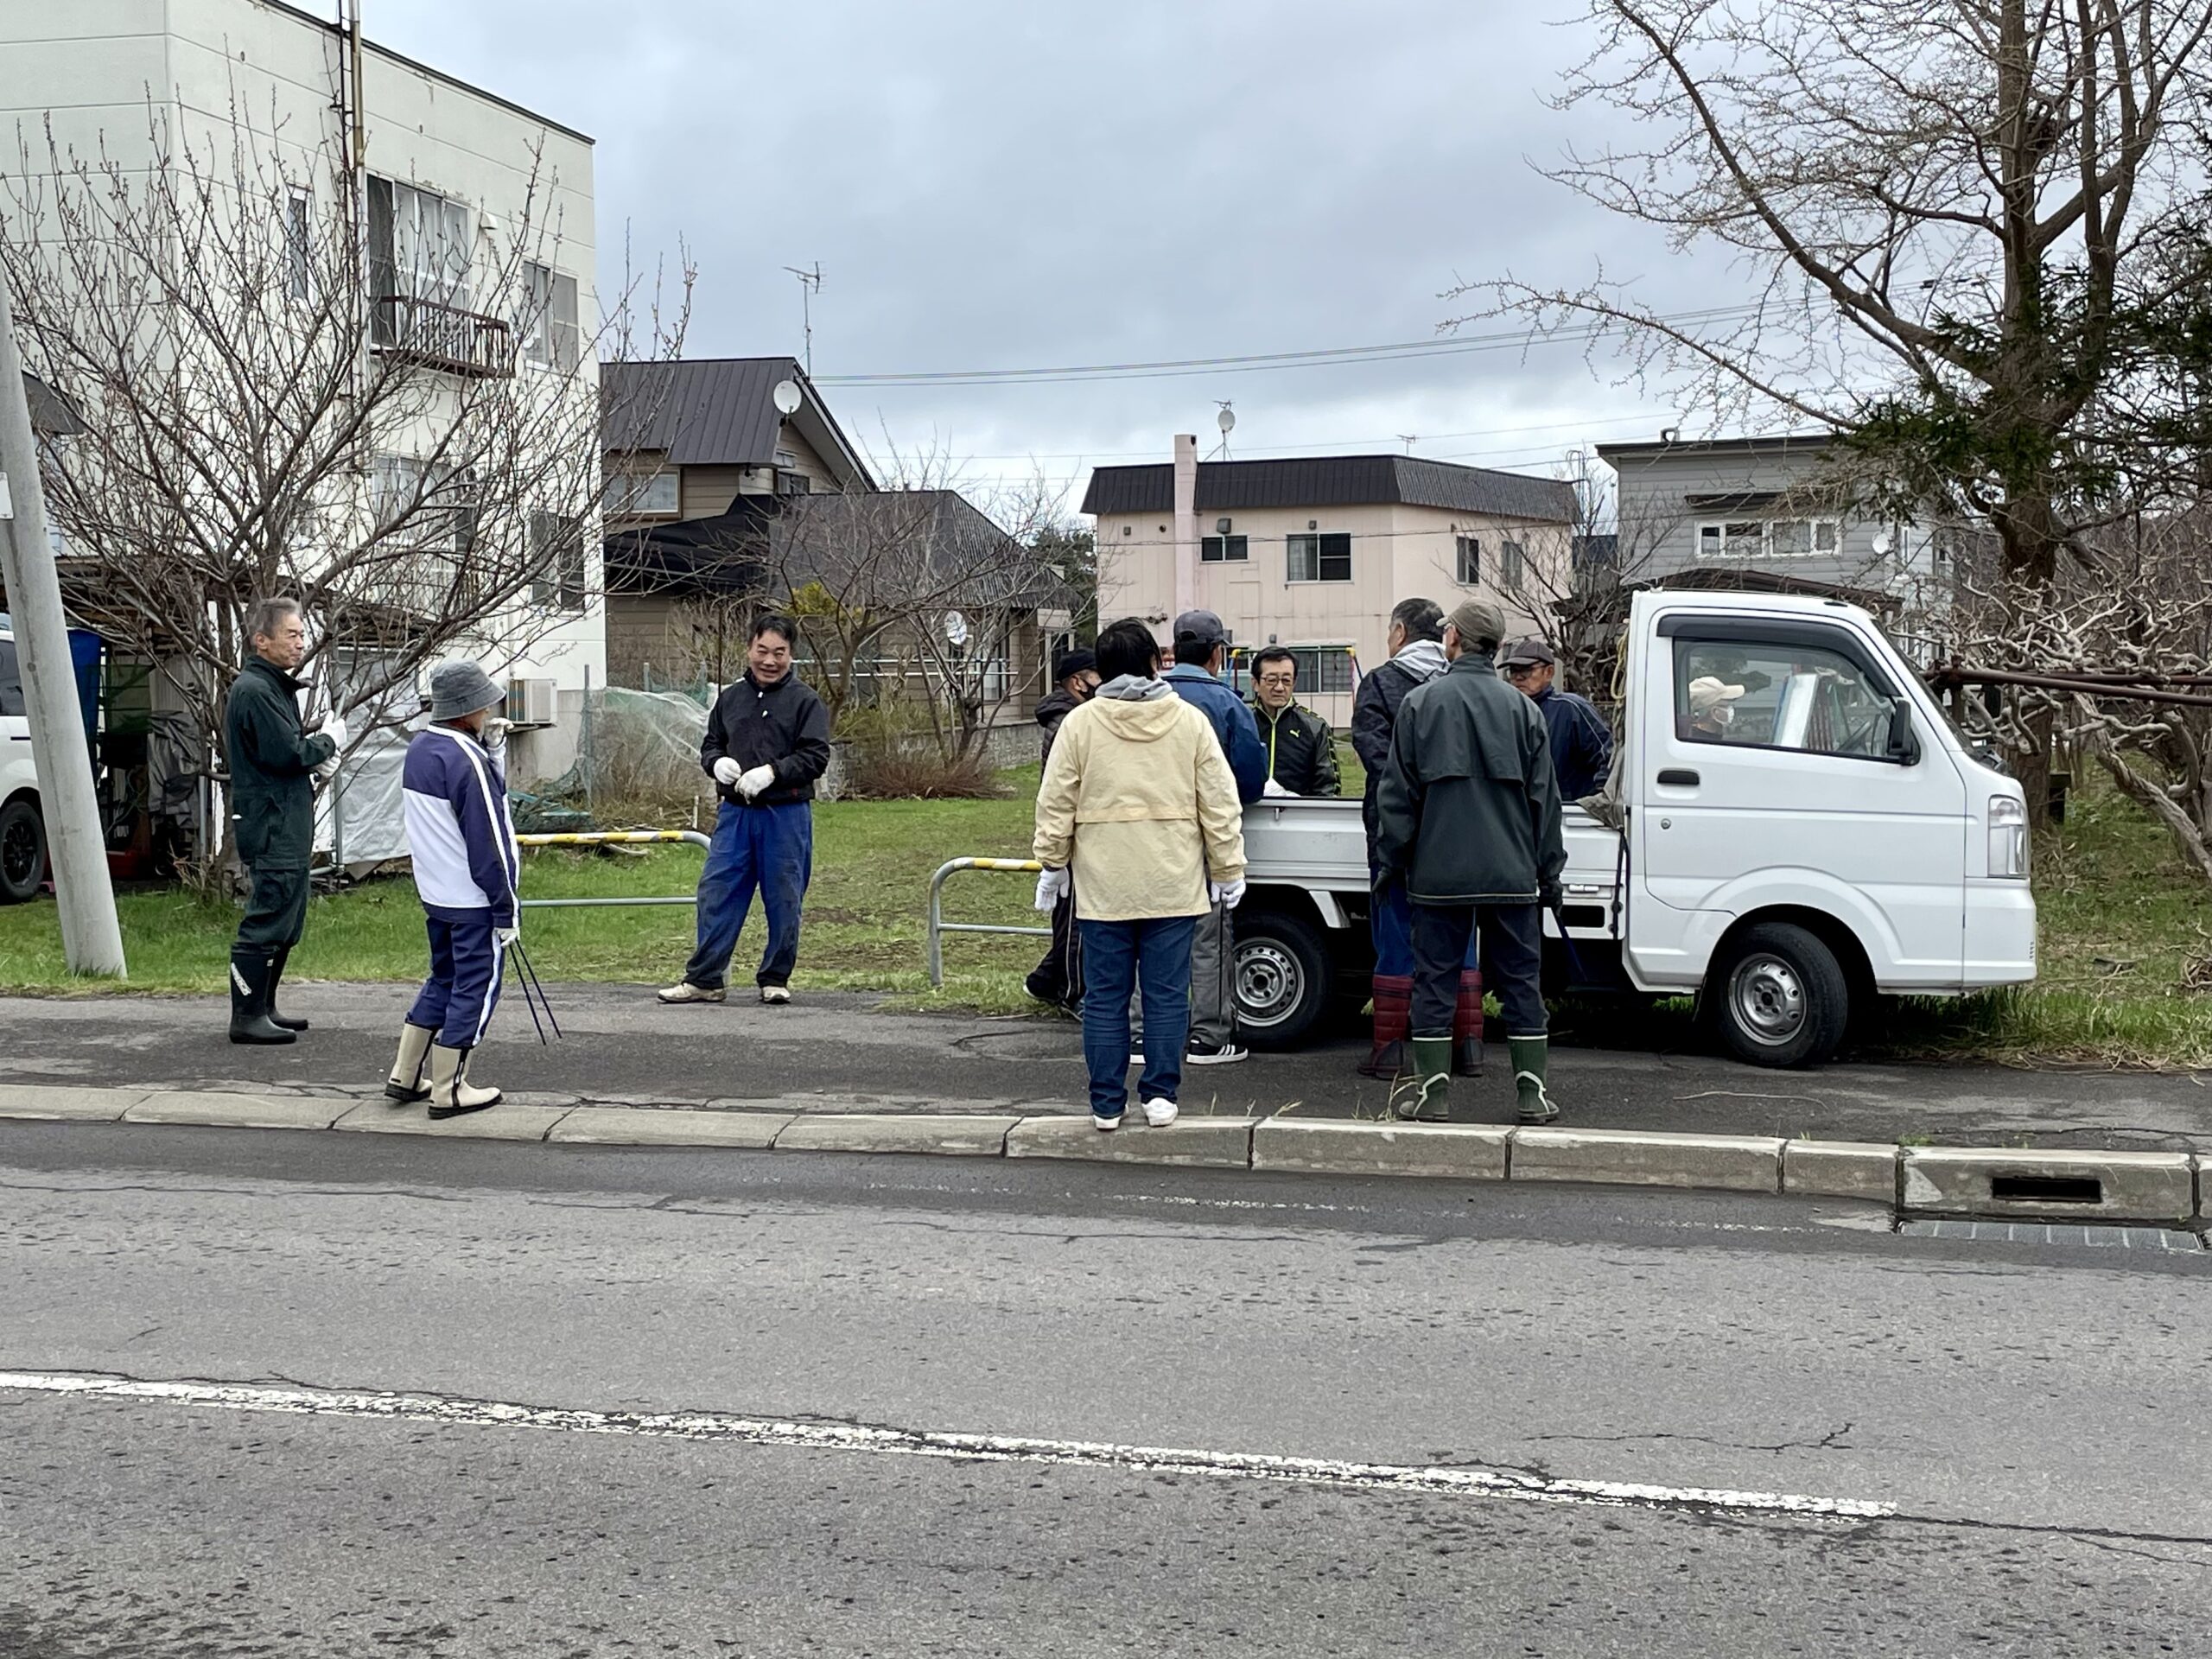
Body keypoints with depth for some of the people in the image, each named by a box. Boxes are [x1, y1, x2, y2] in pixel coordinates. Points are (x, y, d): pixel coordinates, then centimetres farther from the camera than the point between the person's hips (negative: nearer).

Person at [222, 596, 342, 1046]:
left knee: (287, 923, 15)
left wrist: (317, 757, 6)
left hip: (288, 825, 11)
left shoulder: (277, 687, 19)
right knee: (267, 920, -9)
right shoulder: (253, 691, -15)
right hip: (269, 826, -11)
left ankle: (263, 1007, 23)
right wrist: (328, 741, -5)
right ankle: (247, 1017, -6)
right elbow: (286, 753, -21)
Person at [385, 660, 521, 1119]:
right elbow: (488, 843, -20)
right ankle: (449, 1091, 7)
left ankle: (404, 1076, 24)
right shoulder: (467, 761, -21)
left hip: (434, 893, 9)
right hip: (474, 900, -9)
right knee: (475, 988, 2)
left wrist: (491, 749, 4)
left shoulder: (419, 749, 8)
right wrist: (507, 909, -14)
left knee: (443, 979, 21)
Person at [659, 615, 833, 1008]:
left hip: (786, 815, -4)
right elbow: (710, 745, 20)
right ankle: (704, 979, 8)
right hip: (735, 812, 4)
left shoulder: (805, 702, -2)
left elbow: (816, 757, -8)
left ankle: (775, 979, 17)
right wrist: (718, 762, -3)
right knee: (715, 894, 2)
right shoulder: (730, 698, 12)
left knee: (784, 901, 4)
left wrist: (771, 772, -21)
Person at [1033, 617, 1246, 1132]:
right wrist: (1228, 871, 9)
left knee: (1105, 997, 6)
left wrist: (1052, 863, 13)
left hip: (1102, 886, 0)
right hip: (1173, 886, 0)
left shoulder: (1080, 723, -1)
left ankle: (1107, 1103, 9)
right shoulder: (1190, 721, 1)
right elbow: (1220, 804, 2)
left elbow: (1055, 804, 1)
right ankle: (1161, 1096, 8)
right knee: (1167, 994, 7)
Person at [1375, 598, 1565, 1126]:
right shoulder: (1522, 708, 4)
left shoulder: (1420, 702, -2)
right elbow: (1544, 797, 7)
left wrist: (1392, 860, 9)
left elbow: (1397, 792, 0)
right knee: (1521, 979, 8)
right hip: (1511, 874, 2)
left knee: (1435, 978, 5)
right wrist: (1548, 873, 13)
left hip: (1439, 873, -2)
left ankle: (1432, 1089, 6)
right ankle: (1532, 1091, 9)